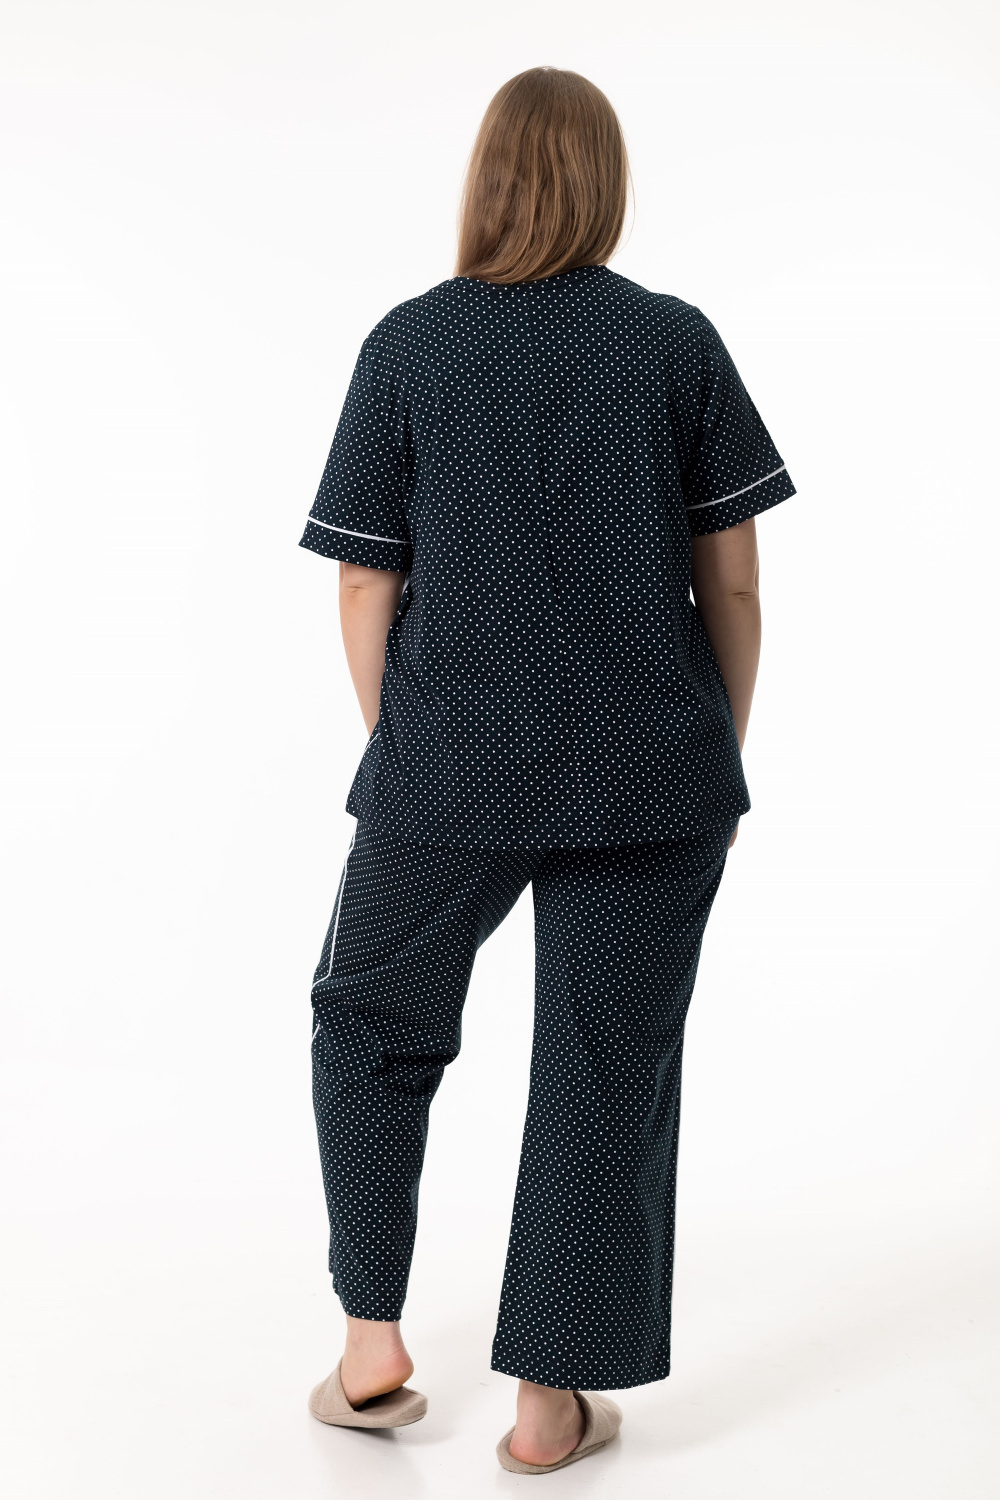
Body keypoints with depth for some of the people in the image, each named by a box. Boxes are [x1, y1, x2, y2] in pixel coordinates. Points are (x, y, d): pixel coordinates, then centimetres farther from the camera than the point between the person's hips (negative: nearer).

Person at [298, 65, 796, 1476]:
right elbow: (731, 577, 0)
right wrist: (724, 753, 12)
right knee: (609, 1067, 9)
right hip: (652, 774, 0)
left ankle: (373, 1346, 22)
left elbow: (365, 590, -1)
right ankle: (552, 1403, 17)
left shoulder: (407, 344, -1)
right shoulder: (680, 340, 0)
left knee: (370, 1024, 20)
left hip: (450, 769, 0)